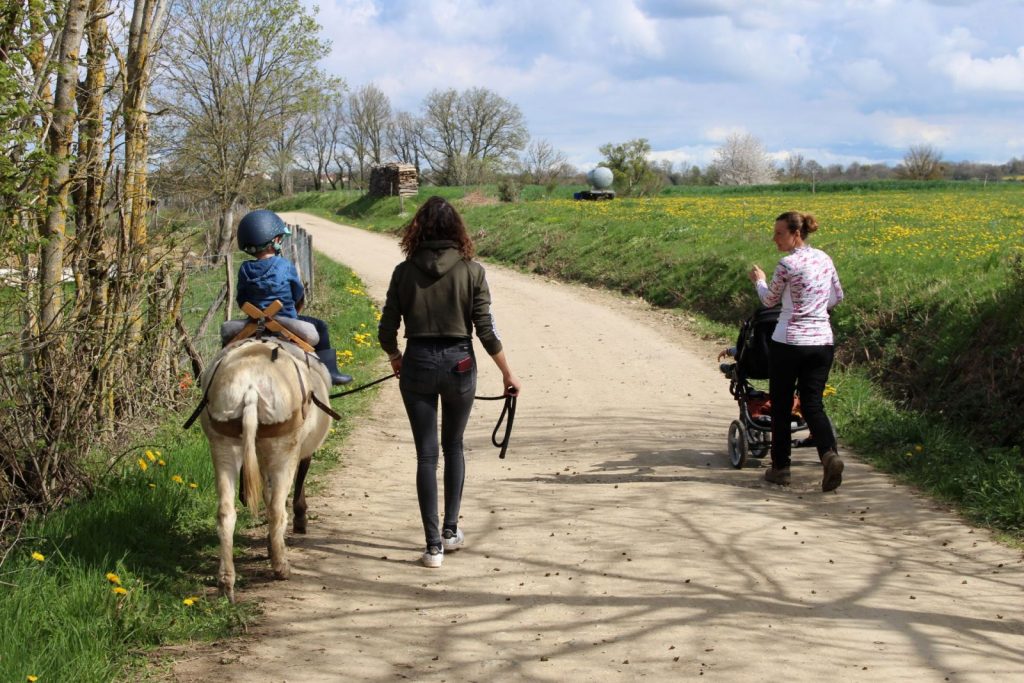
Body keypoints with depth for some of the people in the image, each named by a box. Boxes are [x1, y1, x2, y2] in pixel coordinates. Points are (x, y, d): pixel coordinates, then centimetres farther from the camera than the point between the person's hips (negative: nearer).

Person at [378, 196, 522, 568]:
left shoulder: (405, 272, -2)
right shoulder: (471, 271, -5)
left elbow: (386, 331, 0)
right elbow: (486, 330, -6)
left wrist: (395, 358, 21)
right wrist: (507, 373, 5)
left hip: (417, 364, 0)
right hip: (459, 363, 0)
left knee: (426, 454, 4)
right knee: (453, 447, 20)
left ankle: (433, 545, 3)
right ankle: (451, 530, 24)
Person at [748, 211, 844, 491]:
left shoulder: (787, 264, -13)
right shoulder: (824, 258, 7)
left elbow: (769, 300, 2)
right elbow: (837, 297, 18)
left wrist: (758, 281, 21)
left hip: (790, 341, -5)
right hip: (823, 341, 5)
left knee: (781, 405, 10)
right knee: (813, 404, 7)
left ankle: (780, 468, 16)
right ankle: (830, 454, -17)